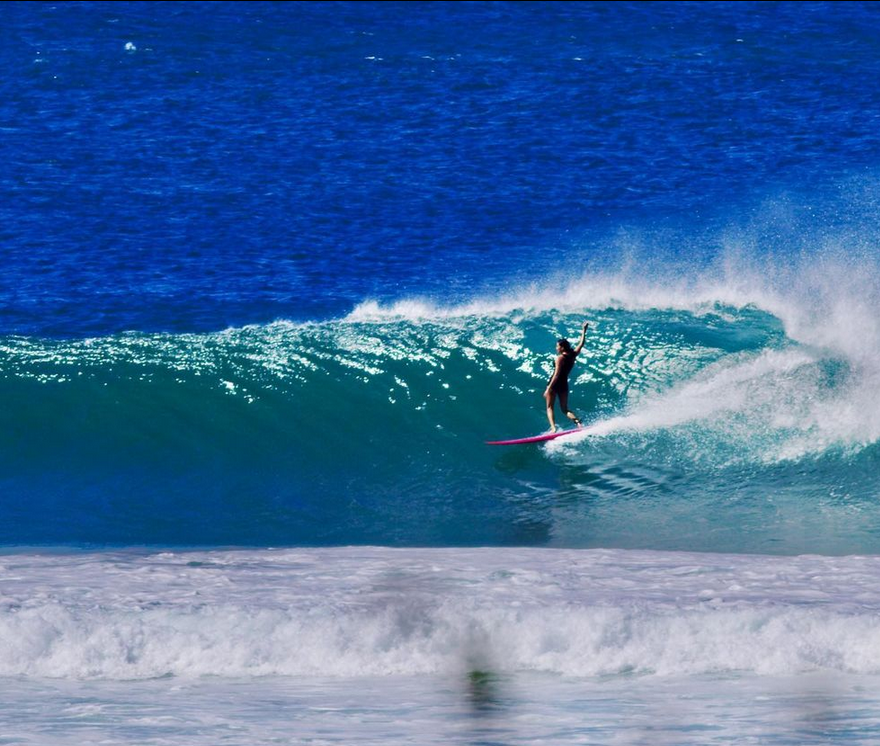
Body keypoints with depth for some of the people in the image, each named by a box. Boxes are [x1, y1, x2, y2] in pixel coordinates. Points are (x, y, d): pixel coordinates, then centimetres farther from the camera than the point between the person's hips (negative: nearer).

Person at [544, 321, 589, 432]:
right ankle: (577, 421, -13)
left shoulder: (560, 358, -14)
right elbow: (581, 344, 17)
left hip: (555, 384, -6)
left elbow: (557, 374, -19)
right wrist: (584, 330, 27)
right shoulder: (573, 355, 3)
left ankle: (553, 427, -20)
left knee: (549, 407, 0)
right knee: (565, 409, 13)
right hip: (564, 385, 6)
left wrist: (548, 389, -20)